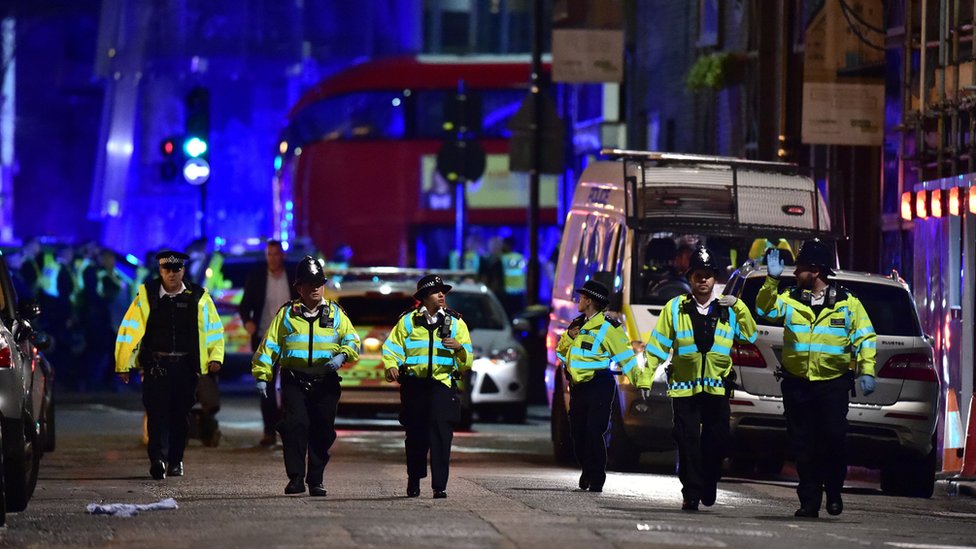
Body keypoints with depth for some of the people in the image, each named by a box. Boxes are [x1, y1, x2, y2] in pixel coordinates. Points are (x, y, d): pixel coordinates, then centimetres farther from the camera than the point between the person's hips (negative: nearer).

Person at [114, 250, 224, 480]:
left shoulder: (198, 297, 6)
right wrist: (123, 364, -2)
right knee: (157, 411, -14)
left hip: (186, 365, 2)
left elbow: (214, 328, 13)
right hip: (156, 364, -2)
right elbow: (129, 330, 1)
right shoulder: (146, 295, 1)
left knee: (180, 414, 9)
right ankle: (158, 460, -23)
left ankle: (175, 461, 20)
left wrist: (215, 357, 0)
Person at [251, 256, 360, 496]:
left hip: (325, 383, 1)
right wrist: (262, 375, 1)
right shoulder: (287, 314, 9)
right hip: (294, 381, -1)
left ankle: (316, 481, 14)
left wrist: (342, 355, -12)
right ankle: (295, 478, -12)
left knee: (322, 432, 3)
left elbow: (352, 340, 9)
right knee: (295, 427, -14)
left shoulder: (335, 313, 12)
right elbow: (270, 344, 9)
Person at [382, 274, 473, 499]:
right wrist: (391, 366, -13)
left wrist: (459, 348, -13)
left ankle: (439, 486, -11)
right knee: (415, 435, 7)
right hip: (414, 384, 1)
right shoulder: (408, 321, 8)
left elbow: (467, 361, 8)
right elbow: (392, 348, 6)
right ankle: (413, 481, 26)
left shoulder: (455, 323, 10)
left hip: (443, 382, 0)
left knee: (441, 434, -11)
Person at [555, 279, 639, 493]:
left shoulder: (608, 327, -9)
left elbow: (626, 356, -12)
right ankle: (587, 471, 26)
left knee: (594, 432, -11)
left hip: (599, 387, -7)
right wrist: (568, 337, -1)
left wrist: (640, 381, -21)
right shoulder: (578, 324, 15)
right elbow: (561, 352, 20)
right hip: (578, 386, 7)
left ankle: (596, 479, -4)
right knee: (578, 433, 9)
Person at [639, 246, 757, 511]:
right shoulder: (675, 308, 4)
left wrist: (739, 307, -8)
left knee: (717, 439, 3)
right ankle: (691, 494, 2)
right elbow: (658, 344, 5)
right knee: (688, 441, -3)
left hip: (717, 386, 1)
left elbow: (750, 336, 2)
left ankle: (709, 488, 22)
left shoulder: (729, 308, 8)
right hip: (684, 386, -1)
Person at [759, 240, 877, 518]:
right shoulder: (790, 299, 6)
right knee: (803, 445, 4)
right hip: (798, 384, 2)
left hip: (833, 384, -2)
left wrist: (867, 371, -6)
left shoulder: (847, 303, 1)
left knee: (833, 440, -9)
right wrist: (772, 280, -17)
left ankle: (834, 493, 11)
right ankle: (809, 501, 11)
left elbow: (865, 338, 3)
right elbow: (765, 309, -6)